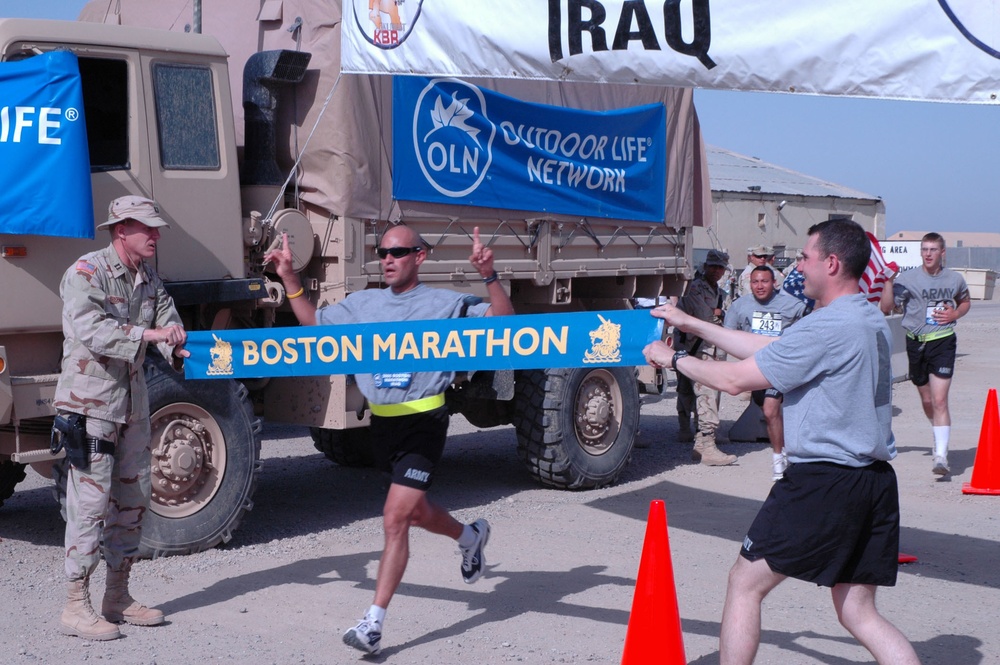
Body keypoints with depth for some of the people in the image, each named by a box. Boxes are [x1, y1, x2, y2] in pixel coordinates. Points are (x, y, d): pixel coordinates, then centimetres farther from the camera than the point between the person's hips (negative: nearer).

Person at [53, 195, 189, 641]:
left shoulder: (150, 280, 11)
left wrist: (183, 348, -18)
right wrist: (150, 334, -34)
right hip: (88, 401, -8)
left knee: (132, 498, 11)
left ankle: (118, 597, 22)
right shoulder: (85, 273, -12)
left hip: (132, 403, 8)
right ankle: (76, 607, -1)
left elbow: (170, 328, 4)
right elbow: (91, 330, -27)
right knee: (91, 500, -8)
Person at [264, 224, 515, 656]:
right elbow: (312, 323, 21)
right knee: (415, 511, 23)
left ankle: (374, 623, -9)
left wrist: (489, 276, -26)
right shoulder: (362, 305, 10)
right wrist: (289, 278, 11)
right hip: (382, 424, 6)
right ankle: (470, 537, 54)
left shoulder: (444, 304, -4)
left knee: (395, 520, -13)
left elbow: (502, 322, -12)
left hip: (423, 424, -6)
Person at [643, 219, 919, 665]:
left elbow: (734, 380, -12)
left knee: (745, 583, 7)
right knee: (857, 611, 13)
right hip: (875, 480, 9)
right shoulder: (871, 321, 13)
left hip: (823, 482, -9)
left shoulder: (825, 328, -17)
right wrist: (691, 324, 21)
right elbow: (770, 348, 19)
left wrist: (673, 359, 5)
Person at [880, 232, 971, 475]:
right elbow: (886, 307, -9)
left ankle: (941, 455, -16)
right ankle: (940, 438, 43)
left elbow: (966, 301, 21)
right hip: (916, 343, 2)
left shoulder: (954, 279, 2)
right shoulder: (908, 278, -4)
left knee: (939, 400, -14)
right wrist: (888, 281, -22)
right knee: (926, 400, 15)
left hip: (943, 343, -2)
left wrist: (955, 314, 0)